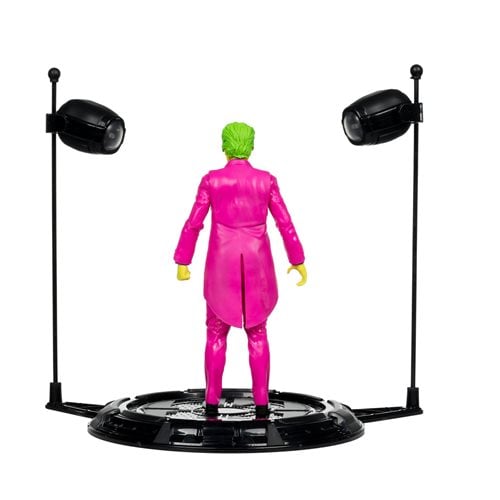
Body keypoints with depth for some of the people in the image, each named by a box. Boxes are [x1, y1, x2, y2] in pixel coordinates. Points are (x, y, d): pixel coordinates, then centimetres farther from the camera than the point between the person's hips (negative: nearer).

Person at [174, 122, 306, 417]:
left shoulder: (212, 180, -4)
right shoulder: (266, 180, -2)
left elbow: (193, 224, -3)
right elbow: (285, 224, -1)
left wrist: (182, 263, 5)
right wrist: (299, 260, 8)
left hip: (222, 266, -1)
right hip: (256, 266, 1)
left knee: (216, 334, 11)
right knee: (257, 334, 12)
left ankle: (212, 402, 9)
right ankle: (261, 403, 8)